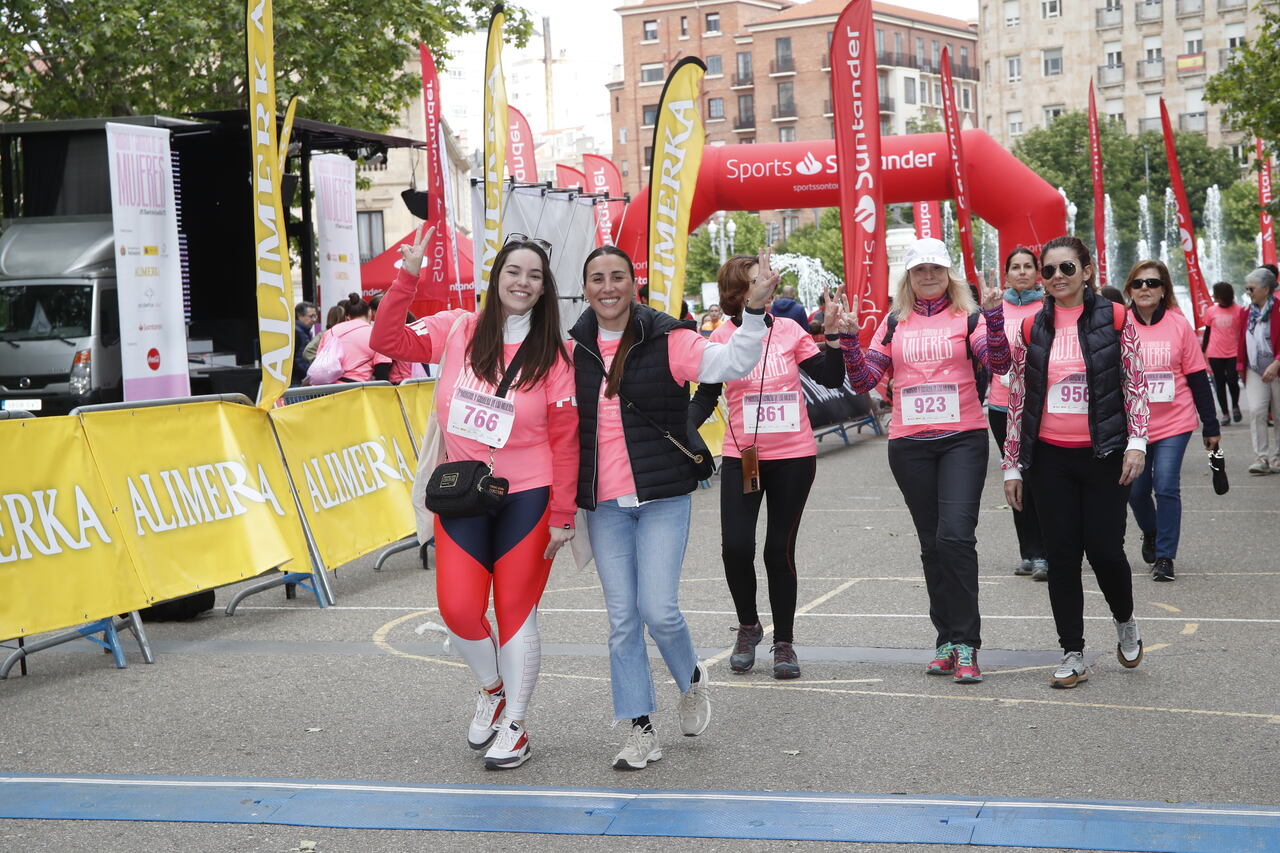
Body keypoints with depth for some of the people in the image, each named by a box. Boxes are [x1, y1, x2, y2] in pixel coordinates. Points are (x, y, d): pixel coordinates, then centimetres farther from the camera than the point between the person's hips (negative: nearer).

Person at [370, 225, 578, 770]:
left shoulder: (552, 354, -4)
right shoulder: (458, 332, 1)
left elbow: (565, 439, -5)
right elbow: (387, 340, -1)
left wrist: (562, 516, -7)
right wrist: (407, 276, -10)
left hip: (526, 499, -2)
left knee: (515, 613, 2)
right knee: (458, 609, -6)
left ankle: (514, 728, 17)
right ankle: (491, 690, 25)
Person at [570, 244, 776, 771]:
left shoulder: (666, 338, -6)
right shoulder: (573, 349, 6)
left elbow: (734, 364, -16)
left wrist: (754, 311, -30)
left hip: (662, 496, -3)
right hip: (603, 504, 3)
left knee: (658, 610, -10)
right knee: (622, 619, 4)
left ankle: (691, 680, 23)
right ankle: (641, 731, 13)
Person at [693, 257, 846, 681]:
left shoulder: (789, 330, 2)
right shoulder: (722, 338, -1)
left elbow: (832, 379, 2)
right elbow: (705, 399, 4)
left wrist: (832, 332, -8)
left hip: (794, 457, 0)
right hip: (742, 457, 0)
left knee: (780, 550, 3)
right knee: (736, 547, -10)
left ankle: (784, 642, 17)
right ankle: (748, 625, 17)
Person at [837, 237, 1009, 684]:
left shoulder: (968, 317, 2)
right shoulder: (894, 323, 11)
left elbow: (999, 364, -12)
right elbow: (864, 380, 6)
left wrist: (994, 314, -24)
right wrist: (849, 337, -8)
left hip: (962, 439, -3)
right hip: (909, 443, 3)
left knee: (955, 535, -15)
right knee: (931, 542, 8)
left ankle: (965, 644, -9)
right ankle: (948, 639, 17)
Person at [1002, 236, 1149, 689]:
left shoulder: (1115, 319, -1)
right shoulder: (1031, 329, 5)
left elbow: (1135, 385, 2)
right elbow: (1017, 398, 8)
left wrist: (1136, 442, -9)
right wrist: (1012, 465, 7)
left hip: (1103, 455, -2)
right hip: (1050, 459, 2)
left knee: (1104, 549, -3)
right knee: (1062, 556, 3)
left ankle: (1125, 622, 29)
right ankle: (1072, 655, 12)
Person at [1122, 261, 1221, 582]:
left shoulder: (1179, 325, -3)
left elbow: (1197, 377, 1)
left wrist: (1211, 425, 3)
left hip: (1174, 424, -1)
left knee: (1166, 487, -9)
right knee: (1136, 490, 9)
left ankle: (1164, 556, 0)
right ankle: (1150, 533, 39)